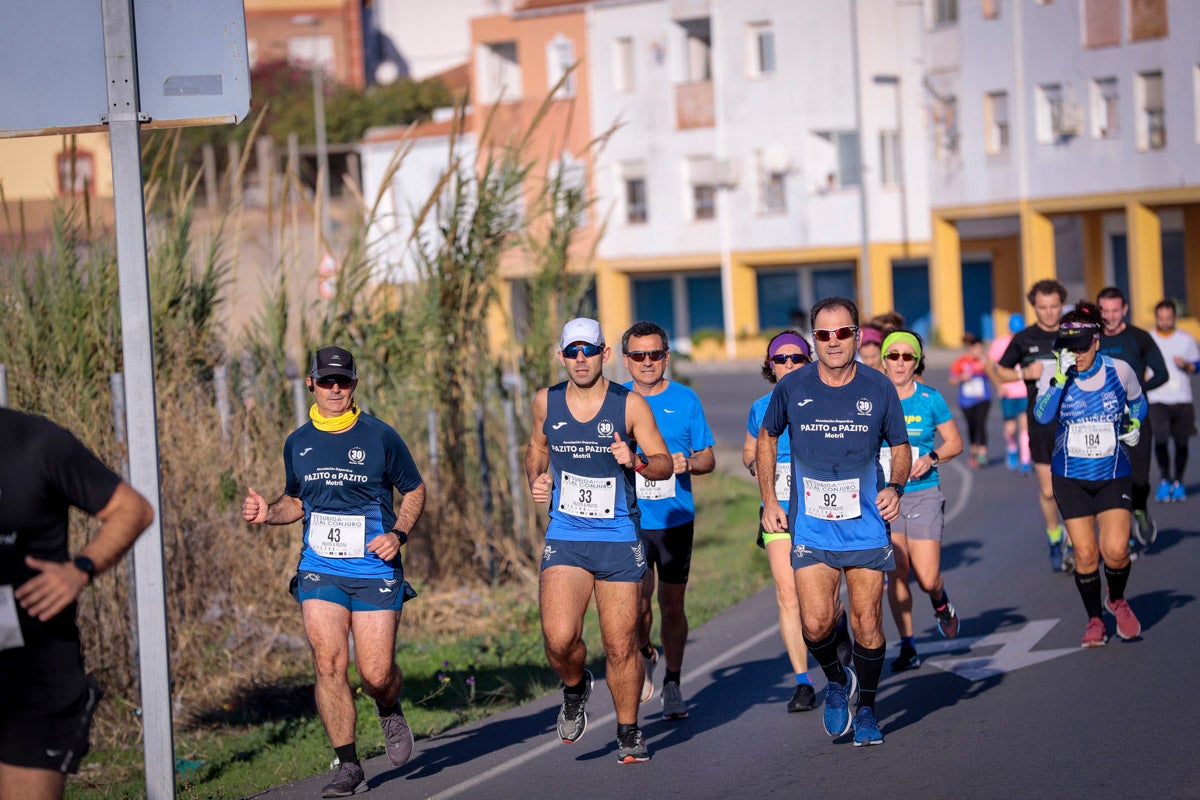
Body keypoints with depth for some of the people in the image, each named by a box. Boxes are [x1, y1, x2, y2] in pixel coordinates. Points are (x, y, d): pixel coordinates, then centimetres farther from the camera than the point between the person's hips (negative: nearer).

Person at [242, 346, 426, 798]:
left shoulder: (381, 437, 0)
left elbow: (414, 491, 9)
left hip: (375, 570, -2)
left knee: (376, 675, -6)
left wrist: (398, 533, -8)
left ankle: (390, 711, 32)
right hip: (319, 569, 2)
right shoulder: (298, 443, 9)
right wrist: (267, 513, 2)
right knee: (329, 662, -14)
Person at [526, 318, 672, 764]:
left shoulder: (630, 405, -5)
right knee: (559, 639, -17)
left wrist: (636, 462, -23)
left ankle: (628, 733, 24)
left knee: (621, 647, 3)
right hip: (564, 539, 1)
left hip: (619, 540, -1)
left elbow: (664, 464, -2)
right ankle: (575, 687, 16)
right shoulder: (546, 402, 3)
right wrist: (536, 480, 4)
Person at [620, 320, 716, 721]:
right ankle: (645, 654, 16)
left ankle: (672, 684, 22)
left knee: (672, 602, 7)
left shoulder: (685, 400, 3)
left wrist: (687, 463, -14)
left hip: (676, 518, 1)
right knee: (638, 596, -14)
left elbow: (708, 458, 7)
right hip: (629, 519, -1)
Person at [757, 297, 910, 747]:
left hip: (866, 527, 0)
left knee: (866, 624, 4)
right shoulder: (792, 389, -3)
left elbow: (901, 446, 11)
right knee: (815, 624, -11)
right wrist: (769, 501, 9)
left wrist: (895, 488, -9)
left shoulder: (878, 389, -2)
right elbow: (767, 438, 14)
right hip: (810, 528, 0)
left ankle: (866, 708, 24)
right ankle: (836, 681, 19)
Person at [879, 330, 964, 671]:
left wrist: (931, 457, -10)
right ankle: (907, 647, 8)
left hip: (923, 493, -1)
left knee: (927, 578, -7)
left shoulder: (930, 398, -1)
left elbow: (955, 442, 8)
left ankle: (941, 604, 30)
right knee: (896, 573, -6)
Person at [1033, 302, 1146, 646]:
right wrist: (1061, 378, -31)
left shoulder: (1119, 370, -5)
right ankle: (1094, 621, 19)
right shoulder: (1055, 374, -8)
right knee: (1085, 554, -1)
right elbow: (1042, 416, -24)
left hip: (1114, 476, 0)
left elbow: (1137, 401, 16)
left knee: (1115, 550, -14)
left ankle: (1117, 600, 18)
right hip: (1070, 478, 0)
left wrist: (1134, 424, 1)